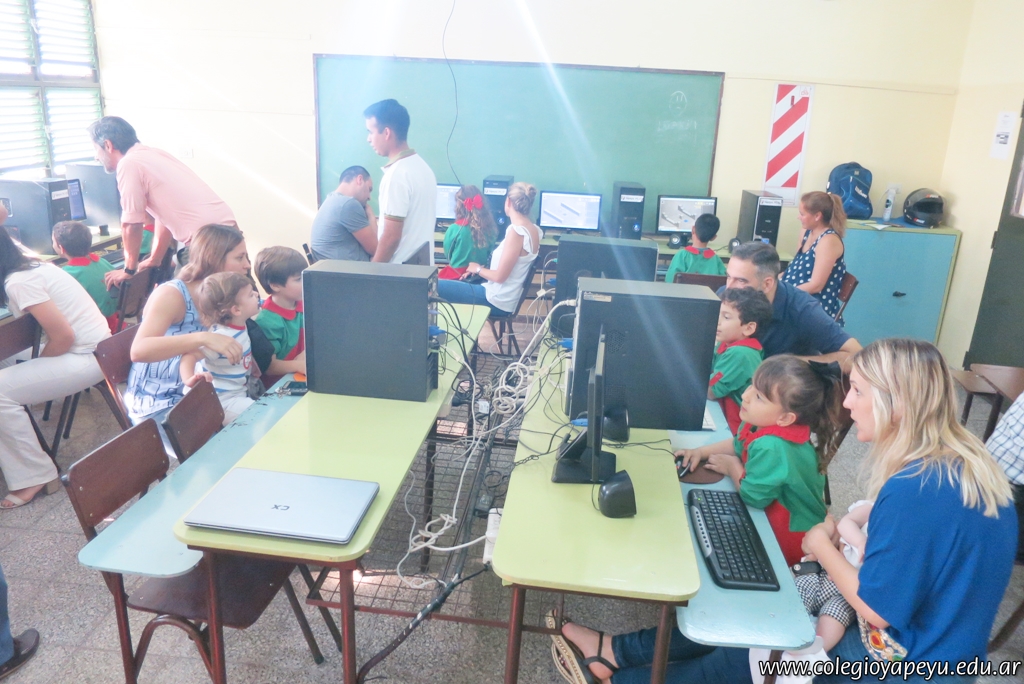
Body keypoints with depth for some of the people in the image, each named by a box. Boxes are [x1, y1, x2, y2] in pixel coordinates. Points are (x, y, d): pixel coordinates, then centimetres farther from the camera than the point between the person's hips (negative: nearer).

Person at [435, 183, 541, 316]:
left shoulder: (516, 232, -23)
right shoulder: (535, 230, 3)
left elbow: (499, 277, -21)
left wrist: (478, 269, -3)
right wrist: (479, 269, 8)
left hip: (497, 301, -9)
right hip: (507, 297, 9)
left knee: (435, 286, -4)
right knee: (458, 281, 24)